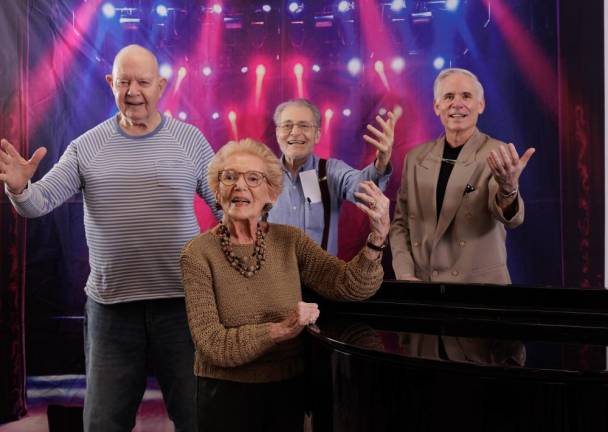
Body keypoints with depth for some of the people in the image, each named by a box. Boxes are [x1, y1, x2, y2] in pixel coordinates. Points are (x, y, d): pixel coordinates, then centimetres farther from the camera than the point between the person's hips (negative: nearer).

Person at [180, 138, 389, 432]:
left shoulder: (289, 240, -4)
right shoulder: (199, 254, -12)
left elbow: (350, 287, -16)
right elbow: (212, 345, -19)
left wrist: (377, 238, -32)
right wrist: (280, 330, -30)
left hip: (290, 390, 3)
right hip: (227, 395, -2)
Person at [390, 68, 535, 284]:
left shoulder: (498, 156, -7)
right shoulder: (416, 157, 4)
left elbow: (510, 218, -22)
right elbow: (400, 223, 8)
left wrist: (508, 187, -42)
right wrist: (406, 275, -5)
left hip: (480, 288, -3)